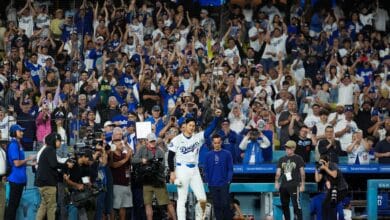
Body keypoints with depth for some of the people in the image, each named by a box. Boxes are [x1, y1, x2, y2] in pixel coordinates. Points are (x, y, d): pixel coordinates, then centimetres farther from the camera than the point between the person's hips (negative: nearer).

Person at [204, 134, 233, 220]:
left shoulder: (227, 154, 1)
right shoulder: (208, 155, 7)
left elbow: (230, 169, 1)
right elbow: (206, 170, 11)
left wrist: (229, 180, -8)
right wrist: (207, 180, 2)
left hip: (224, 184, -2)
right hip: (213, 185, 2)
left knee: (225, 204, -7)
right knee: (216, 205, 4)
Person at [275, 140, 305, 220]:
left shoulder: (298, 159, 2)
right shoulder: (282, 159, 15)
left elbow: (302, 172, 0)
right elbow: (278, 172, 14)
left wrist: (302, 184, -6)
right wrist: (277, 182, 1)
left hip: (294, 185, -5)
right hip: (283, 185, 5)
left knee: (296, 204, -12)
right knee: (284, 205, 9)